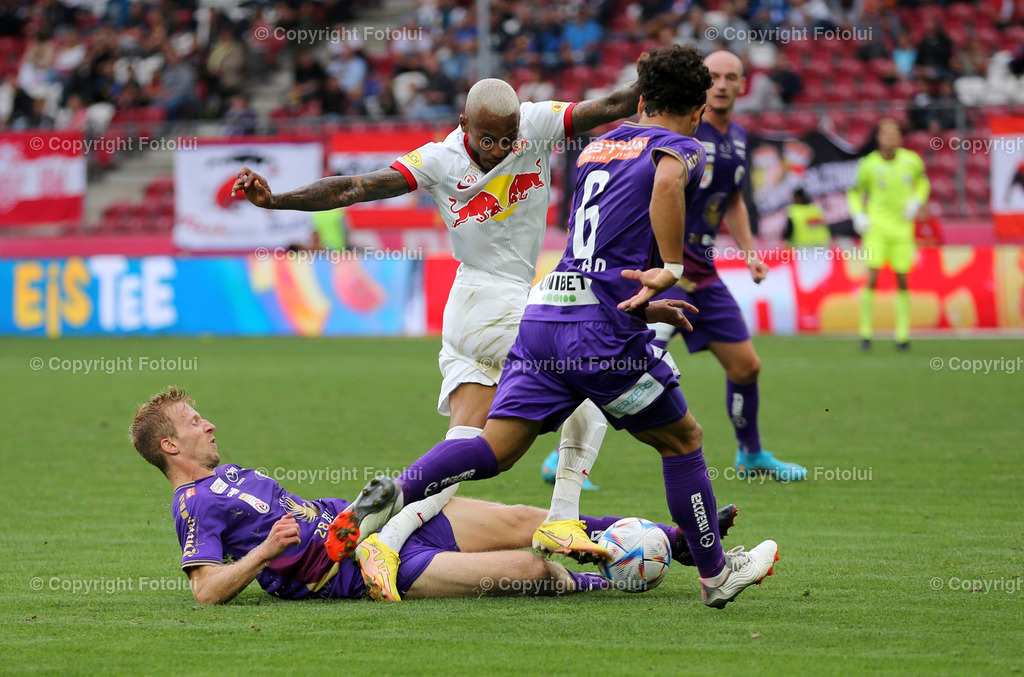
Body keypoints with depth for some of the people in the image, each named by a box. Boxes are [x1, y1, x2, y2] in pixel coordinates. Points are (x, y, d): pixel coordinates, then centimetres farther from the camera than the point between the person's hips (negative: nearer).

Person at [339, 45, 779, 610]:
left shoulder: (598, 146, 25)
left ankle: (398, 490, -24)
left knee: (497, 448, -2)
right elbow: (666, 181, -24)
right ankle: (716, 574, 19)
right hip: (601, 327, -6)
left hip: (545, 309, 6)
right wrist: (671, 268, -22)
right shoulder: (680, 148, 3)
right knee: (682, 439, 11)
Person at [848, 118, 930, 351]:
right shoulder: (868, 164, -6)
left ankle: (902, 334, 13)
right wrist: (858, 215, -7)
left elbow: (923, 183, 19)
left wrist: (916, 202, 0)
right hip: (876, 226, -2)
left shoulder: (912, 161, -1)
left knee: (902, 281, 3)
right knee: (872, 278, -13)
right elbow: (855, 192, 9)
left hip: (901, 227, 2)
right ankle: (866, 332, -2)